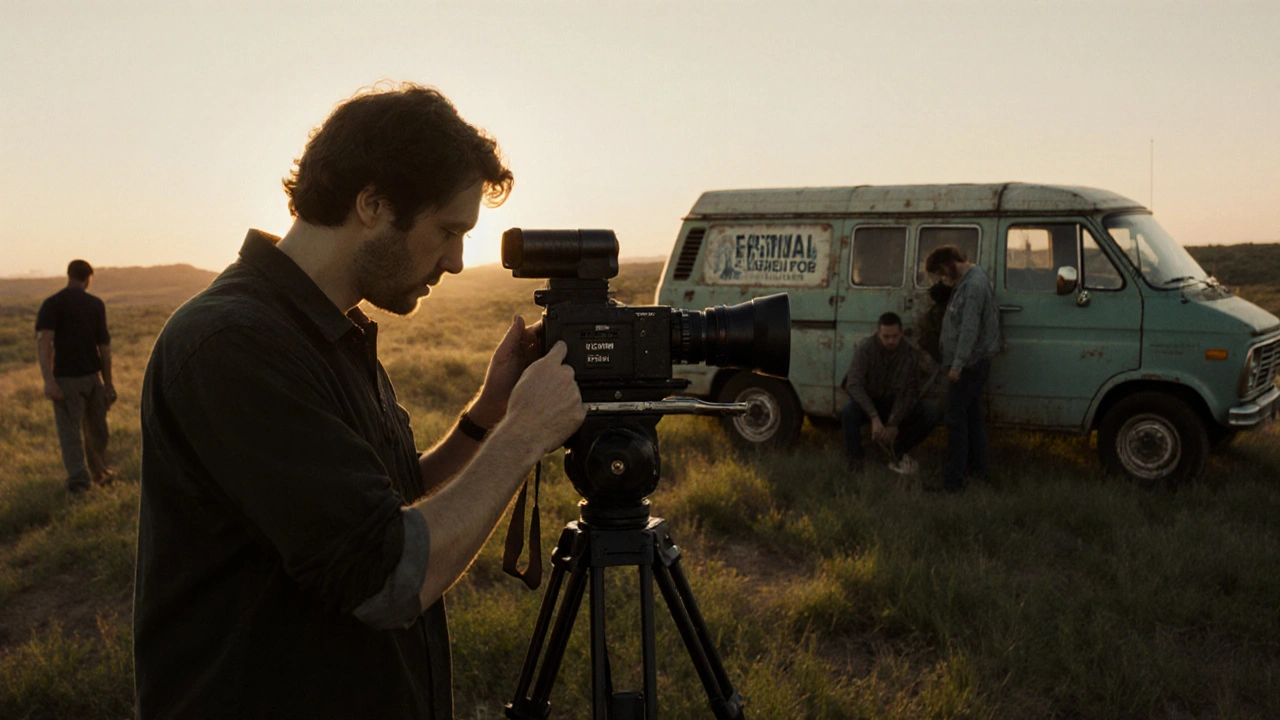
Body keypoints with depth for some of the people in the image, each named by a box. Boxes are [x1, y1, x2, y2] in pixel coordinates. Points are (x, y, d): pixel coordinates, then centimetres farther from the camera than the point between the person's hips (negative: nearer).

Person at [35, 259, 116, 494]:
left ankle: (79, 480, -1)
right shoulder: (96, 304, 5)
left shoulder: (51, 304, -3)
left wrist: (49, 380, -22)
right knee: (97, 429, 17)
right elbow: (104, 346, 6)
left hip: (66, 378, -3)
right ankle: (99, 473, 30)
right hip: (93, 375, 3)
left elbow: (44, 341, -17)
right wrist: (108, 382, 11)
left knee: (70, 430, 4)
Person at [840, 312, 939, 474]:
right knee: (849, 410, -35)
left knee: (930, 414, -23)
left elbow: (909, 392, -14)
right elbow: (854, 384, -29)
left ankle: (897, 449, 1)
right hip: (868, 402, -2)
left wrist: (893, 423, -21)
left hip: (896, 404, 2)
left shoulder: (912, 351, -17)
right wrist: (875, 418, -37)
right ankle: (856, 458, -10)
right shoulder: (865, 348, -21)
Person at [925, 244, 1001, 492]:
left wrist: (958, 364, -25)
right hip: (974, 362, 10)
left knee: (955, 418, -9)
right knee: (972, 415, 18)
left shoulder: (974, 285, -20)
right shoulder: (966, 281, 13)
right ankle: (978, 466, 30)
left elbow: (970, 329, -25)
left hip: (970, 363, -10)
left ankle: (954, 480, -8)